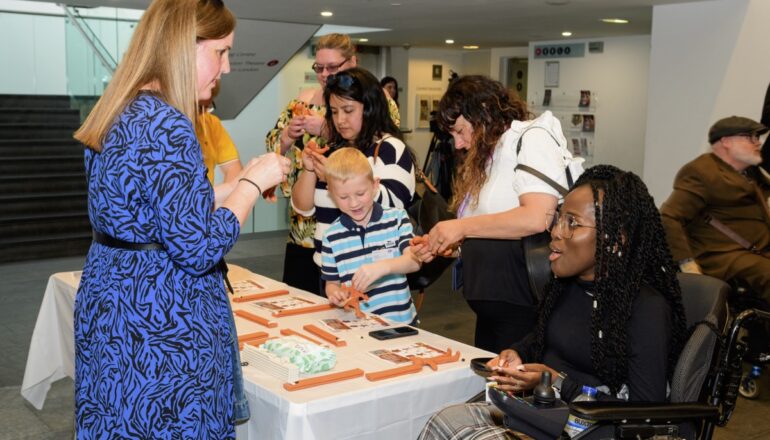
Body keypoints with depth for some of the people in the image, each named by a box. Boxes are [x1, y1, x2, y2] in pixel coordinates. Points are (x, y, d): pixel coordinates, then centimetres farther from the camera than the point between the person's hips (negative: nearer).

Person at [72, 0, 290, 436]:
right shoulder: (166, 125, -22)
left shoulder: (122, 113, 8)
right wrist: (254, 182, -11)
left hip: (112, 309, 9)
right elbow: (199, 248, -23)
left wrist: (243, 182, 13)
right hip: (161, 326, -9)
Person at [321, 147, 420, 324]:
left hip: (399, 321, -3)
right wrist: (335, 293, -9)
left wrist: (383, 266, -24)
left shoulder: (396, 218, 5)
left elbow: (415, 261, -6)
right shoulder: (332, 236, 6)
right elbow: (332, 282, 14)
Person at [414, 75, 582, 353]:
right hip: (489, 308, 9)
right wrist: (443, 245, 3)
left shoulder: (532, 139, -8)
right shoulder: (487, 158, 17)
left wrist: (462, 227, -16)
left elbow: (536, 218, -23)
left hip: (523, 309, -9)